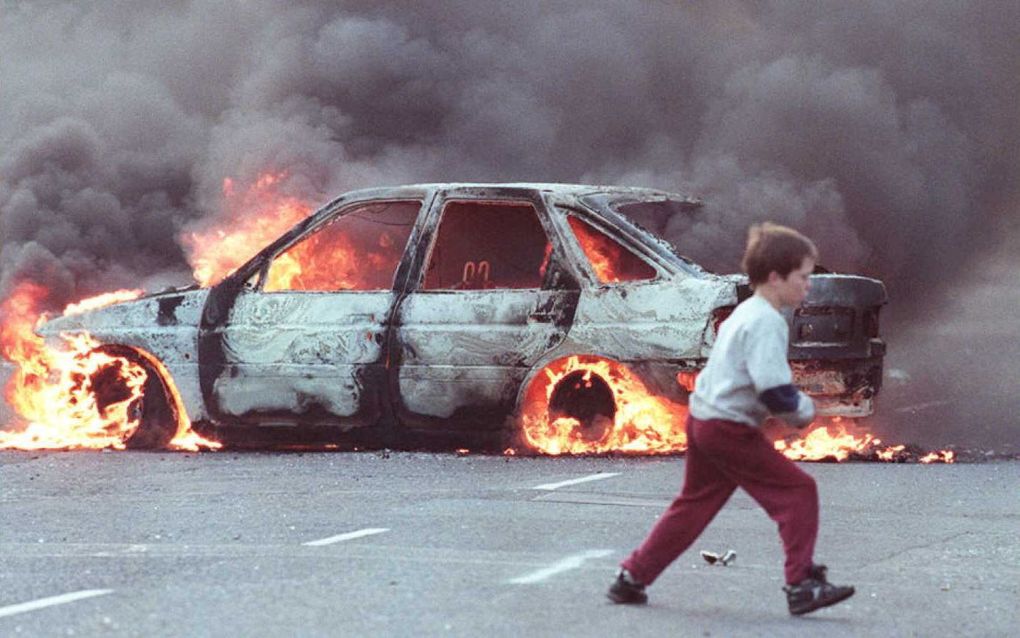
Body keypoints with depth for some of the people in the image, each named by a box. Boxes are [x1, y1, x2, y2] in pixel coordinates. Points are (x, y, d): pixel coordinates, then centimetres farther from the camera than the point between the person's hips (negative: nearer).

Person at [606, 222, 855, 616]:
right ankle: (802, 585, -8)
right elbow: (775, 392, -25)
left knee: (694, 504, 19)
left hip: (702, 418, 10)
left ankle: (632, 578, 22)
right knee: (797, 491, -6)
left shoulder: (743, 314, 16)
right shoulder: (766, 324, -17)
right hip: (730, 430, -10)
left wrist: (791, 406, 15)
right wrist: (804, 411, -6)